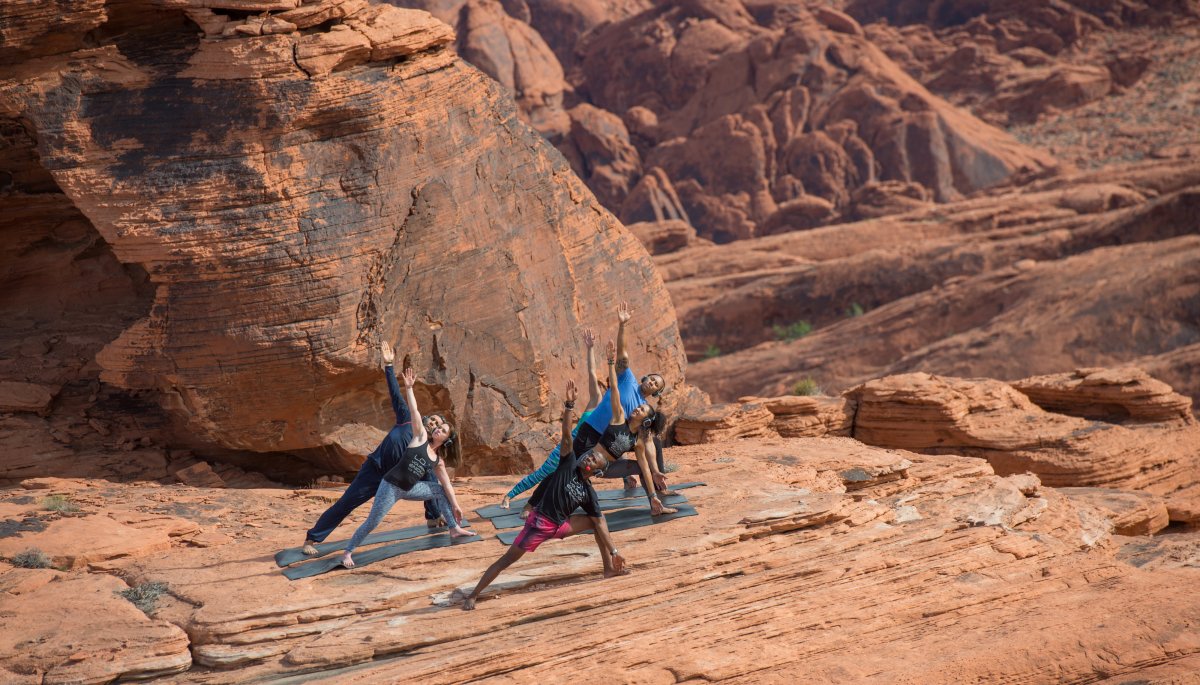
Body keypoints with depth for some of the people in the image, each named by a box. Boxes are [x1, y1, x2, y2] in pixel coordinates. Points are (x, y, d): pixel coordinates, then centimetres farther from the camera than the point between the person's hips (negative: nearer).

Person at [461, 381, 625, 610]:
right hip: (539, 523, -6)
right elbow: (566, 436, -17)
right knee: (508, 559, -9)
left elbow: (601, 524, 4)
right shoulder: (569, 464, -6)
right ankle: (473, 595, -6)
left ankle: (608, 568, 13)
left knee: (594, 522, 4)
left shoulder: (589, 493, 3)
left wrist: (614, 551, 0)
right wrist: (569, 406, -28)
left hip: (560, 525, 6)